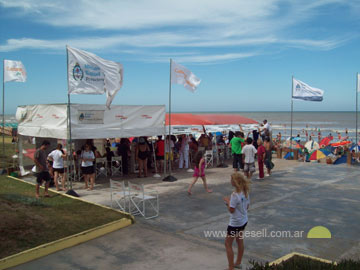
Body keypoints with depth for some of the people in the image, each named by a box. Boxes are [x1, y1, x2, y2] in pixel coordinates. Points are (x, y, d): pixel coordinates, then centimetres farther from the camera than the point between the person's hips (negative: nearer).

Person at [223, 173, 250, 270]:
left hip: (235, 223, -8)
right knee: (240, 241, 22)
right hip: (244, 221, 8)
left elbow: (231, 210, -23)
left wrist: (227, 201, -8)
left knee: (228, 244, 6)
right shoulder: (246, 192, -1)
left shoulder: (235, 195, -26)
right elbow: (247, 206, 8)